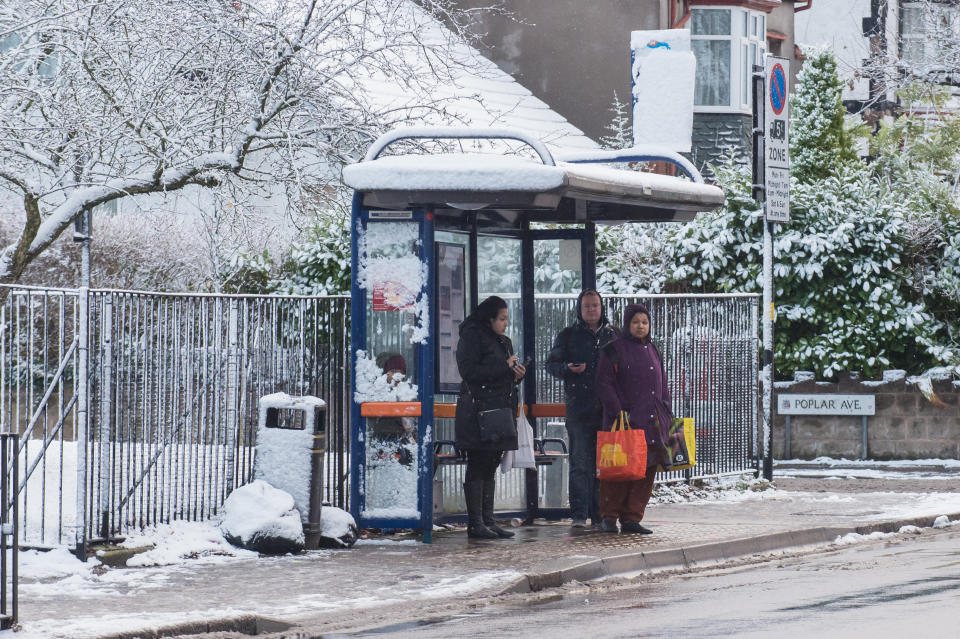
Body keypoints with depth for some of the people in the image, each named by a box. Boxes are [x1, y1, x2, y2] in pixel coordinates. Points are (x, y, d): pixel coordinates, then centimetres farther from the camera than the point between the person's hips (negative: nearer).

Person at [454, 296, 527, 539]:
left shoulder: (504, 342, 19)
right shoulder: (472, 337, -6)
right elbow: (469, 371, -16)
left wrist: (517, 375, 4)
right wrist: (504, 367, -15)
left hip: (500, 411, 8)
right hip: (477, 411, -8)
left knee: (490, 467, 9)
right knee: (478, 467, -6)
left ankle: (488, 521, 11)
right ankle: (475, 523, -4)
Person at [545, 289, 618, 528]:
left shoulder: (614, 335, 13)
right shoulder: (567, 336, 8)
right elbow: (551, 364, 9)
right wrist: (568, 369, -13)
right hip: (579, 408, -2)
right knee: (580, 462, -7)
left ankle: (600, 514, 9)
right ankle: (579, 515, -6)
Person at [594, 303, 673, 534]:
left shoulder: (652, 351, 19)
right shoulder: (614, 350, -1)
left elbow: (662, 385, 24)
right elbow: (604, 385, -7)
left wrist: (667, 414, 15)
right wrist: (618, 412, -16)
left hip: (652, 423, 6)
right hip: (625, 422, -6)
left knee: (646, 471, 3)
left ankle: (632, 518, 8)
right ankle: (609, 516, 4)